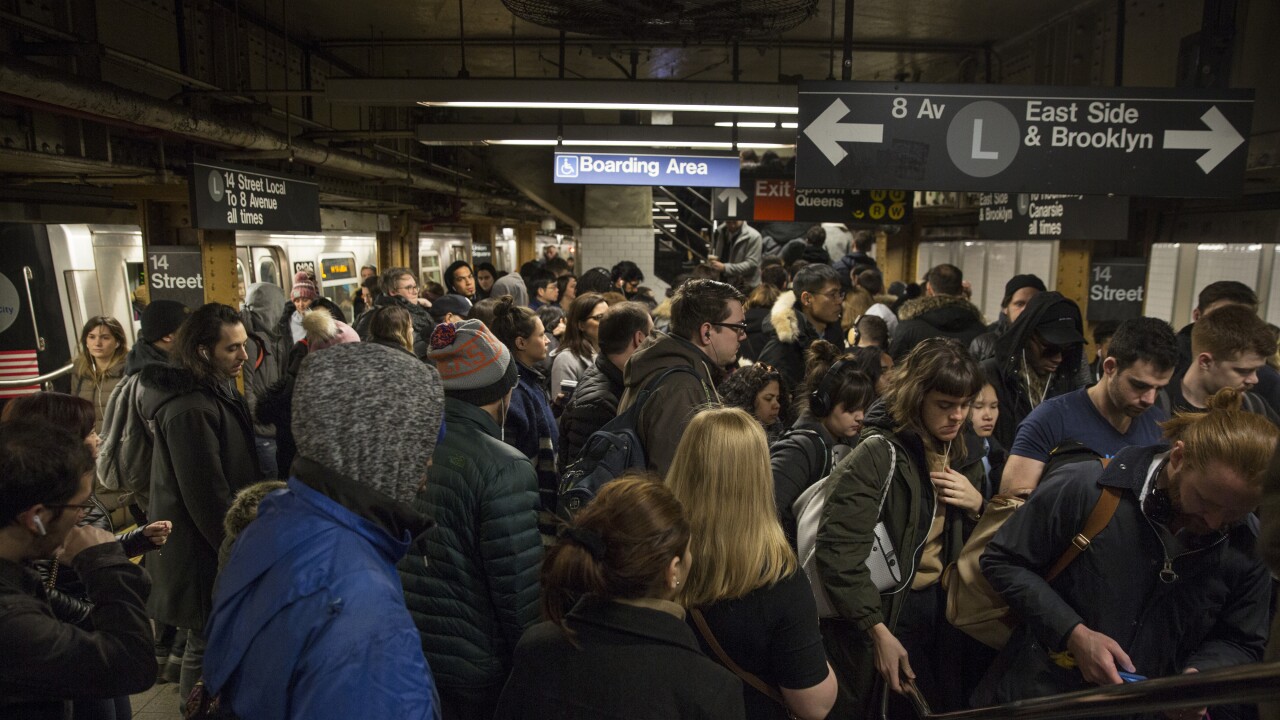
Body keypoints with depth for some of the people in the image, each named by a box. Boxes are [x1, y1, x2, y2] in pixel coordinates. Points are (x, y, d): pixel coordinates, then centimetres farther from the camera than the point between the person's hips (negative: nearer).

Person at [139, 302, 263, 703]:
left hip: (216, 537, 10)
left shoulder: (216, 387, 6)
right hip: (204, 549, -10)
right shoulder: (189, 410, -27)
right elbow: (206, 494, -25)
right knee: (208, 643, 6)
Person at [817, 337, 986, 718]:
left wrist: (977, 504, -6)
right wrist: (879, 631, -23)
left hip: (941, 603, 7)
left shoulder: (959, 452, 5)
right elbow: (837, 550, -24)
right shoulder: (879, 453, -19)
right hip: (890, 610, -7)